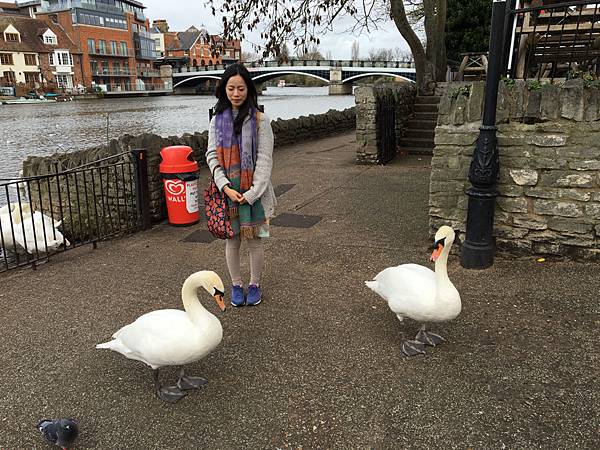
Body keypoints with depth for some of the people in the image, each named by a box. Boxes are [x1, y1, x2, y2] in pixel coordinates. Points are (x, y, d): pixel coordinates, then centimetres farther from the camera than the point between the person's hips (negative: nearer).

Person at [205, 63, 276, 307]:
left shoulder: (259, 120, -3)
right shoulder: (217, 120, 6)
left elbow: (264, 159, -7)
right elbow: (212, 156, 1)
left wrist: (253, 192, -15)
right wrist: (226, 187, -12)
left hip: (254, 191, -2)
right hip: (227, 190, 2)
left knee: (255, 240, 6)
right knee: (231, 240, 9)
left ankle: (255, 284, 24)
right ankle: (236, 284, 27)